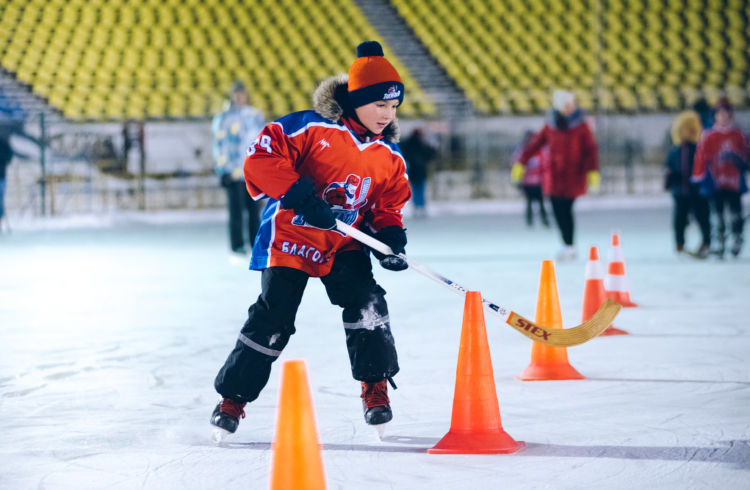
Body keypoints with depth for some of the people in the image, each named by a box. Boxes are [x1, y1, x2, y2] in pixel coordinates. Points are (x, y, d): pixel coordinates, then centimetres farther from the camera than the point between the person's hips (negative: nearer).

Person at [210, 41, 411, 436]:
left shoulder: (389, 157, 3)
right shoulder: (312, 128, -16)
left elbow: (389, 204, 12)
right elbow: (262, 157, -20)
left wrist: (390, 238, -9)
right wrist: (300, 196, -26)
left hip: (345, 245, 4)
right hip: (290, 237, -4)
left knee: (366, 303, -16)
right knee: (272, 319, -6)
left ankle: (375, 387, 2)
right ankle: (233, 397, 9)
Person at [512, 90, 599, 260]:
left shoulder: (581, 127, 0)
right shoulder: (551, 127, 7)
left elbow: (591, 149, -1)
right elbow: (535, 144, 8)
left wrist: (593, 171, -10)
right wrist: (520, 163, 3)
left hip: (573, 176, -3)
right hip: (554, 176, 3)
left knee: (566, 210, -9)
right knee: (558, 210, 1)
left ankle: (569, 247, 0)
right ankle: (568, 245, 15)